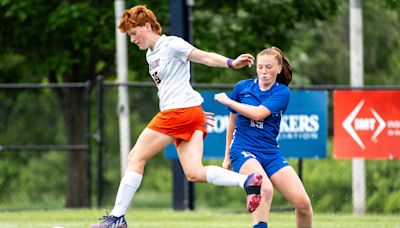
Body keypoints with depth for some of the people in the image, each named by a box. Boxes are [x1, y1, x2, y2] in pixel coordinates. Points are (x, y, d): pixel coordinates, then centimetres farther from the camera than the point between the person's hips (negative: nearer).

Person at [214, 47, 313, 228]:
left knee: (303, 202, -11)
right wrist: (227, 156, 18)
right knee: (265, 189, -34)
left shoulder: (282, 92, 0)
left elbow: (258, 113, -16)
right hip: (243, 150, -2)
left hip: (271, 154, 2)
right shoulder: (242, 87, 4)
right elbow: (232, 121, 16)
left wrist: (227, 101, -9)